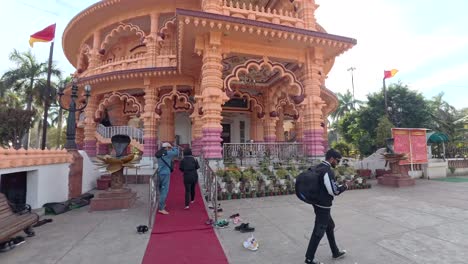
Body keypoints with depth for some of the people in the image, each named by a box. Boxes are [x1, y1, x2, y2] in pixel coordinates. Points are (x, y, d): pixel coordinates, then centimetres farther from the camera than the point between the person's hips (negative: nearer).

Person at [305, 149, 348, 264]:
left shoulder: (318, 167, 7)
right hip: (323, 206, -10)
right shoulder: (328, 171, -22)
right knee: (319, 231, 4)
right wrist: (344, 186, -3)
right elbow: (334, 191, -21)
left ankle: (335, 252, 42)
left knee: (330, 227, 24)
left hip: (317, 203, 10)